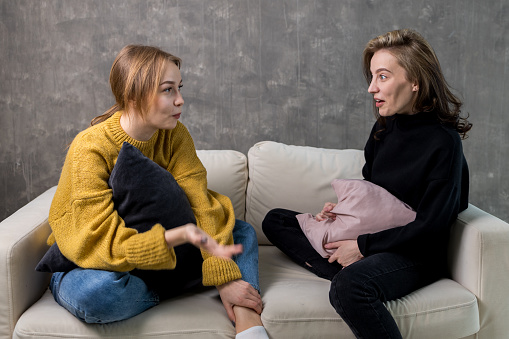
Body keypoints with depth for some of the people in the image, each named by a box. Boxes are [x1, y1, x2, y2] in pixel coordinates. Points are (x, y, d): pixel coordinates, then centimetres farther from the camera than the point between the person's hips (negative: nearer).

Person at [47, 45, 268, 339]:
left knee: (242, 232, -6)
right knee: (99, 291, -40)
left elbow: (201, 206, -15)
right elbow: (100, 241, -30)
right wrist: (178, 235, -43)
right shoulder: (90, 149, -25)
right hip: (87, 264, -4)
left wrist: (225, 276, -25)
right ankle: (171, 291, -11)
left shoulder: (175, 136, -9)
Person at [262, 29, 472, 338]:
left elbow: (430, 226, -17)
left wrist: (363, 246, -15)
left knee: (349, 287, -40)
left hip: (416, 255, -9)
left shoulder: (443, 142, -16)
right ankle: (353, 274, -17)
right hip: (372, 236, 9)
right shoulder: (384, 129, 6)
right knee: (276, 220, 2)